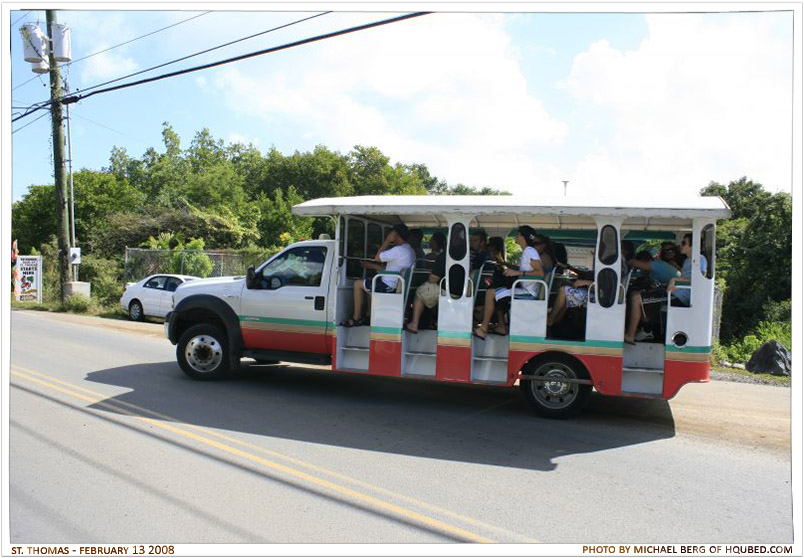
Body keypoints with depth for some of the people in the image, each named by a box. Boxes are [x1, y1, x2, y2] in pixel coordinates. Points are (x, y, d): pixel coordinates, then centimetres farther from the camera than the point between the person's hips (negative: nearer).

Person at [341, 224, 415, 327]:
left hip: (390, 287, -10)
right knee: (368, 284, 28)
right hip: (397, 284, 10)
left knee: (358, 285, 3)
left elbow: (377, 258, -13)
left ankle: (356, 318, 7)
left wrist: (387, 241, -9)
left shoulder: (398, 250, -21)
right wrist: (371, 265, 15)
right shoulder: (410, 250, 12)